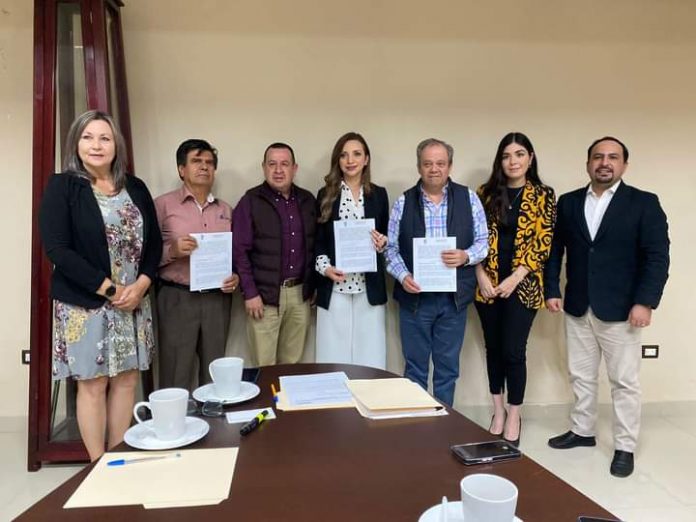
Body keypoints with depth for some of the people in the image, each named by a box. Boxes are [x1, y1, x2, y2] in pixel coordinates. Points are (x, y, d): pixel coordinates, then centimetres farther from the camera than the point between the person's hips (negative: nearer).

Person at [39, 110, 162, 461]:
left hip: (134, 301, 4)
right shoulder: (62, 187, -4)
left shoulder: (135, 188, 9)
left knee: (126, 379, 8)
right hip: (85, 304, -4)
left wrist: (141, 285, -8)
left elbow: (154, 242, 8)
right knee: (93, 384, 3)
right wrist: (108, 288, -16)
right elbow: (57, 249, -12)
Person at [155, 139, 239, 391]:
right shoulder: (164, 204, -1)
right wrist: (172, 251, -22)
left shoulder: (225, 210, 13)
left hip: (218, 299, 4)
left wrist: (236, 276, -2)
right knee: (176, 378, 1)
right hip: (177, 298, -4)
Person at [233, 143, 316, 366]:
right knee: (265, 366, 2)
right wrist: (250, 293, -12)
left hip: (300, 293, 4)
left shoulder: (307, 200, 8)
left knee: (292, 363, 13)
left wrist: (313, 285, 10)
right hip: (265, 294, -4)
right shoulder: (251, 201, -5)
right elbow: (240, 251, -8)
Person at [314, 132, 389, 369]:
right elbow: (317, 240, 5)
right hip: (334, 289, -1)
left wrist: (382, 241, -9)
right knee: (334, 358, 3)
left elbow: (385, 236, 14)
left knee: (370, 358, 4)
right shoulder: (326, 194, 5)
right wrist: (325, 268, -12)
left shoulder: (379, 194, 8)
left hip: (370, 288, 1)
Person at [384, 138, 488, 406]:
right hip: (415, 296, 0)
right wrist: (403, 276, -14)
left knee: (447, 367, 12)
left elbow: (483, 241, 3)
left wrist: (466, 256, -17)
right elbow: (392, 247, 2)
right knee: (415, 367, 11)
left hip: (454, 297, 1)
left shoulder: (468, 198, 1)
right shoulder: (404, 201, 1)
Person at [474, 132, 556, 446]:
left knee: (514, 351, -1)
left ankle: (514, 416, 18)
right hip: (488, 284, 2)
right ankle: (498, 411, 27)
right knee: (493, 348, 11)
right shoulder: (486, 193, 5)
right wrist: (481, 276, -8)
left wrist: (515, 278, -13)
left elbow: (543, 243, -5)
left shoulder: (543, 196, 0)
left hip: (523, 285, -2)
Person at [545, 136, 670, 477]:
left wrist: (645, 302, -16)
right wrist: (551, 290, 2)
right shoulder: (568, 202, 6)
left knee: (624, 381, 6)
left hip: (619, 309, -3)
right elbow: (555, 249, 9)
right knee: (580, 375, 15)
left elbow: (658, 256, -9)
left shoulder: (644, 203, -4)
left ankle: (625, 447, 20)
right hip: (577, 308, 4)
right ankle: (582, 430, 32)